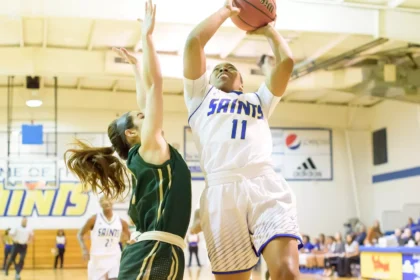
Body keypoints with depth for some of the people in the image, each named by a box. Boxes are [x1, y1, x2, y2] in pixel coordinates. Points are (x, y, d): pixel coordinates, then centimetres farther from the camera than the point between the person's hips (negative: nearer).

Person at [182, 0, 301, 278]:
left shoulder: (259, 100, 32)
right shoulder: (201, 96, 27)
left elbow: (286, 61, 19)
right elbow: (194, 41, 16)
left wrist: (269, 29, 36)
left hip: (268, 188, 1)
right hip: (222, 192, -1)